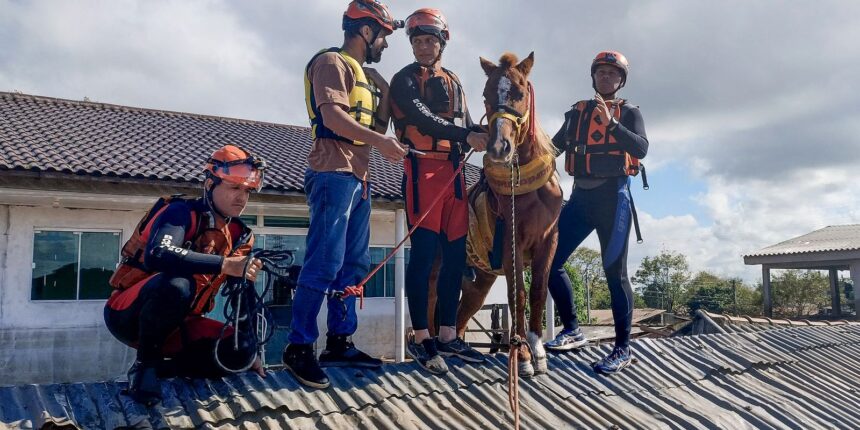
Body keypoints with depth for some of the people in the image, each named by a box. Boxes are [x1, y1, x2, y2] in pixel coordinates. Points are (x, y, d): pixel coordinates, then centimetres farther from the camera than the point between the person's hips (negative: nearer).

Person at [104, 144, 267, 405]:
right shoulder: (183, 212, -16)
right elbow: (157, 255, -38)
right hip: (129, 313, -6)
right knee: (177, 284, -37)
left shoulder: (239, 236, 3)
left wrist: (251, 349, 3)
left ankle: (160, 368, 2)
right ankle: (144, 365, -15)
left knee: (238, 351, -14)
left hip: (174, 324, 6)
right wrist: (224, 264, -40)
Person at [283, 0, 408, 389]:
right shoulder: (332, 62, -3)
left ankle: (339, 342, 14)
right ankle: (299, 347, -5)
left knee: (354, 265, 8)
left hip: (358, 177, 10)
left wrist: (384, 90, 16)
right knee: (325, 263, -12)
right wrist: (380, 142, -24)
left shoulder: (361, 72, 25)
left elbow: (377, 126, 25)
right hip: (334, 174, -10)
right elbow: (333, 117, -19)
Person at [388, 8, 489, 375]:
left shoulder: (453, 82, 21)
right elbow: (422, 119, -14)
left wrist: (489, 139, -4)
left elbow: (467, 126, 17)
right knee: (424, 253, -8)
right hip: (423, 169, -6)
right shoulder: (405, 79, 2)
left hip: (454, 171, 7)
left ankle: (447, 336, 15)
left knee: (456, 255, 6)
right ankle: (420, 338, 1)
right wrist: (466, 135, -22)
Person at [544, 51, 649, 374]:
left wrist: (611, 122, -21)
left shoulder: (628, 112, 6)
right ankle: (572, 330, 13)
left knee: (614, 272, -3)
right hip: (581, 195, 5)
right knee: (549, 261, -1)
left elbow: (641, 148, -11)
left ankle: (623, 349, 7)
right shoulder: (577, 112, 17)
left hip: (612, 196, -4)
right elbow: (554, 147, 13)